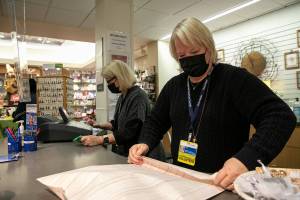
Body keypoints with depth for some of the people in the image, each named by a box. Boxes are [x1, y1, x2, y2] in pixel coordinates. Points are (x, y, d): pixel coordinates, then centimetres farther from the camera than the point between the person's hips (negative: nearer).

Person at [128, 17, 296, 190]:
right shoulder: (174, 85, 7)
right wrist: (145, 143, -6)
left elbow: (281, 116, -18)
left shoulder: (235, 78, -9)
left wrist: (247, 158, -33)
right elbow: (156, 121, 14)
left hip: (226, 184, -3)